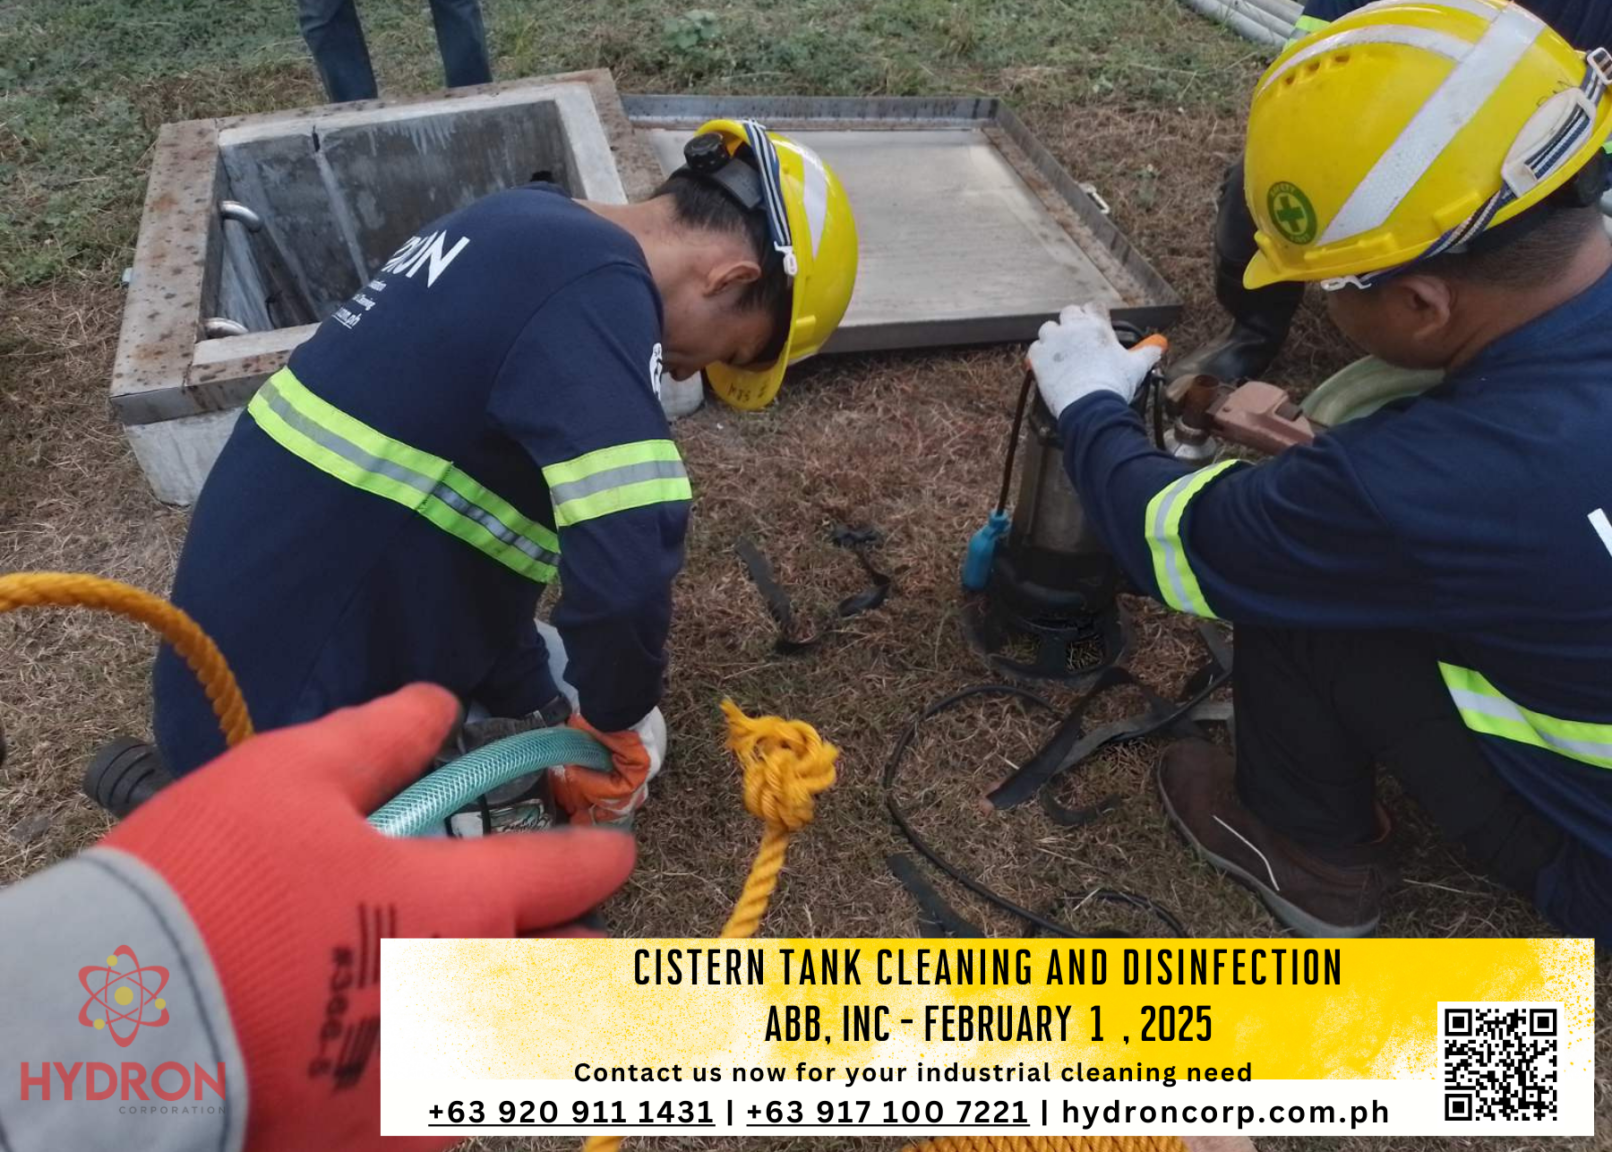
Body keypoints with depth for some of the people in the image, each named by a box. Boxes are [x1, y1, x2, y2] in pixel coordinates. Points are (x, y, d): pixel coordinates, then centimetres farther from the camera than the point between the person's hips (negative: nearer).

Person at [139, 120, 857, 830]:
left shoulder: (528, 222, 5)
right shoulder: (597, 286, -24)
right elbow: (626, 565, -38)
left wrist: (537, 711, 10)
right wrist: (617, 721, -16)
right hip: (280, 720, -9)